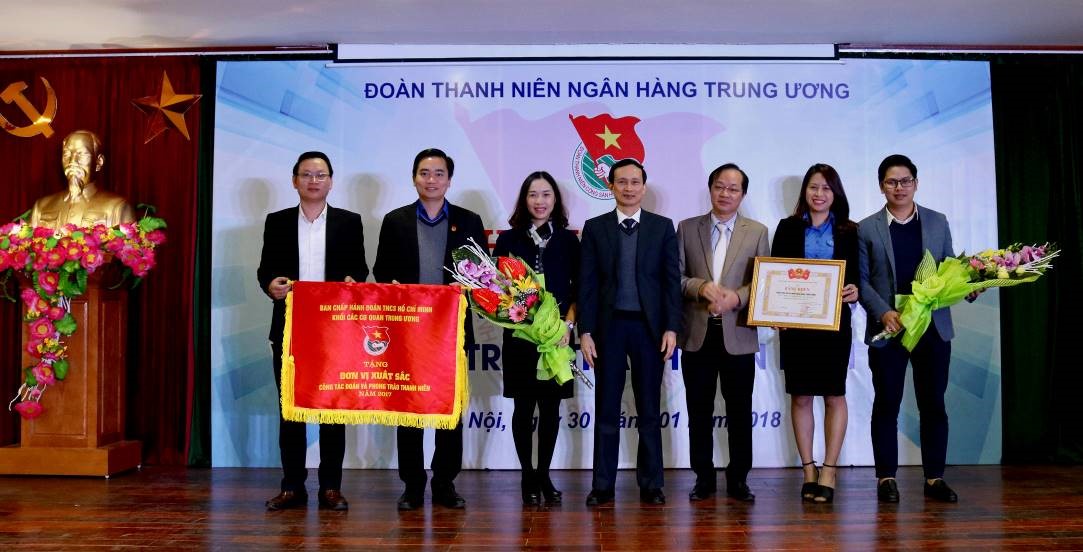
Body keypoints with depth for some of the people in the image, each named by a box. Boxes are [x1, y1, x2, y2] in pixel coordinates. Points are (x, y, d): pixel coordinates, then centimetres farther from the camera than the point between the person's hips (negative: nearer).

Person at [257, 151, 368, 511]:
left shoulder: (349, 222, 7)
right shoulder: (277, 222, 10)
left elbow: (359, 269, 5)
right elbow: (265, 269, 7)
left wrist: (352, 282, -17)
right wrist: (271, 284, -15)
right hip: (289, 327, 1)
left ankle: (331, 487, 11)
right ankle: (292, 486, 14)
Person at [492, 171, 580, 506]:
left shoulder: (568, 240, 7)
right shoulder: (509, 239, 4)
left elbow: (578, 289, 5)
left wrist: (568, 324, -7)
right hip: (520, 335, -1)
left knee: (551, 407, 6)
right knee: (524, 407, 4)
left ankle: (544, 476, 18)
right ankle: (528, 477, 15)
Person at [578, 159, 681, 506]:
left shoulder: (663, 227, 5)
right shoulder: (595, 227, 5)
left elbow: (672, 280, 2)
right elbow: (586, 283, 2)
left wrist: (671, 328, -6)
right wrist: (585, 331, -5)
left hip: (649, 326, 0)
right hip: (609, 326, 0)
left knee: (649, 410, 7)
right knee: (606, 409, 6)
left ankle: (651, 484, 16)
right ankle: (603, 485, 14)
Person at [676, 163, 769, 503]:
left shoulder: (757, 232, 7)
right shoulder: (687, 229, 8)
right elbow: (675, 277, 4)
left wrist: (737, 297, -16)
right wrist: (701, 287, -14)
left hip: (738, 335, 0)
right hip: (697, 334, 1)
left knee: (740, 411, 5)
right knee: (699, 411, 7)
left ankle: (738, 479, 16)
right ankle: (703, 478, 18)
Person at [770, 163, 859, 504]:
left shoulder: (849, 231, 8)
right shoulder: (788, 228, 8)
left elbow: (858, 275, 7)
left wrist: (854, 291, -16)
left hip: (834, 322, 0)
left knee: (834, 396, 1)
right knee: (800, 396, 4)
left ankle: (829, 472, 9)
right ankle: (808, 470, 13)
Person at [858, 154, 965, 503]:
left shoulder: (938, 223, 9)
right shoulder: (867, 229, 2)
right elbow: (862, 280, -1)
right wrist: (884, 313, -13)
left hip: (933, 327, 2)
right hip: (888, 329, -2)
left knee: (933, 405, 7)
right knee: (886, 405, 4)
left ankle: (935, 478, 17)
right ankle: (886, 478, 14)